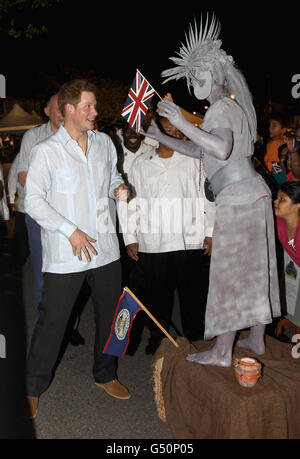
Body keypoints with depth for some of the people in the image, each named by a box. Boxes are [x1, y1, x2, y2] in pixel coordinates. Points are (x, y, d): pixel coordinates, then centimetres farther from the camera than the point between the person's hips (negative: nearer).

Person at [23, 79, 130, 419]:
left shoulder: (104, 143, 8)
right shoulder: (46, 151, -7)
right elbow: (33, 201, -8)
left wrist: (118, 188, -3)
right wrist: (71, 231, -15)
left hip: (105, 247, 5)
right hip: (65, 254, -5)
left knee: (110, 314, 14)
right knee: (52, 320, 3)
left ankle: (104, 375, 37)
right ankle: (33, 388, 23)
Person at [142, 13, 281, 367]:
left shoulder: (220, 108, -9)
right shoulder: (231, 108, 21)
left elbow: (221, 149, -29)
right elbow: (198, 150, 24)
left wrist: (182, 123, -27)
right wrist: (160, 137, 21)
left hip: (237, 197, -10)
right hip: (254, 192, 10)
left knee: (229, 271, -4)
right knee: (253, 267, 13)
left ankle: (222, 352, 5)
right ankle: (256, 339, 25)